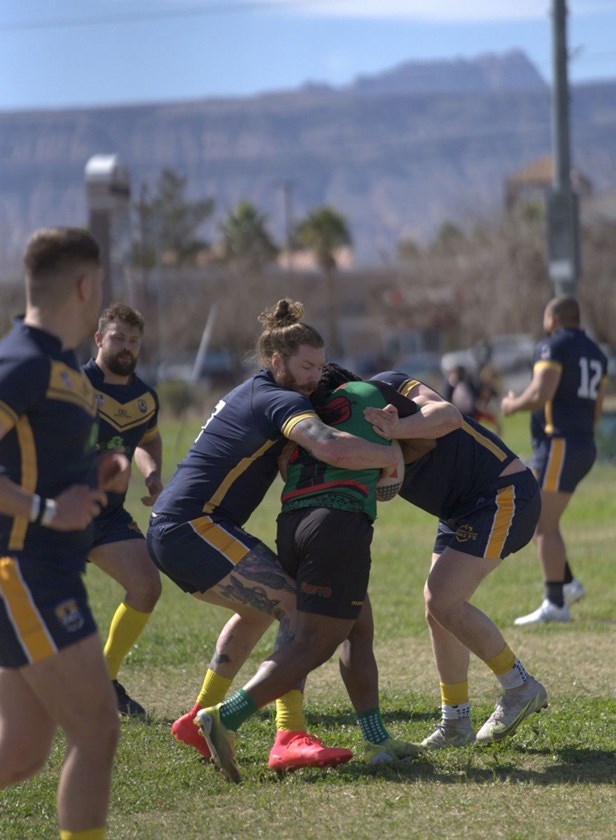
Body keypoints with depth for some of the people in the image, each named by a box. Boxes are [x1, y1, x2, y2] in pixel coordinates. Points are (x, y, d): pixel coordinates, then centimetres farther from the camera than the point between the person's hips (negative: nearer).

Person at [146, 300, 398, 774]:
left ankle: (201, 718, 32)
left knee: (261, 607, 30)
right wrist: (391, 456, -15)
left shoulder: (255, 394, 21)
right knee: (296, 607, -16)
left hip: (172, 530, 11)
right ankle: (290, 739, -26)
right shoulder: (278, 401, -12)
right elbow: (333, 449, -31)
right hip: (192, 526, -11)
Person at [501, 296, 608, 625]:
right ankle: (567, 584, 13)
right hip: (583, 446, 9)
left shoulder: (553, 346, -8)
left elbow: (540, 394, -20)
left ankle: (555, 604, -12)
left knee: (545, 525, -8)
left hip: (558, 445, -9)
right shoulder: (595, 353, 18)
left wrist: (512, 404, -2)